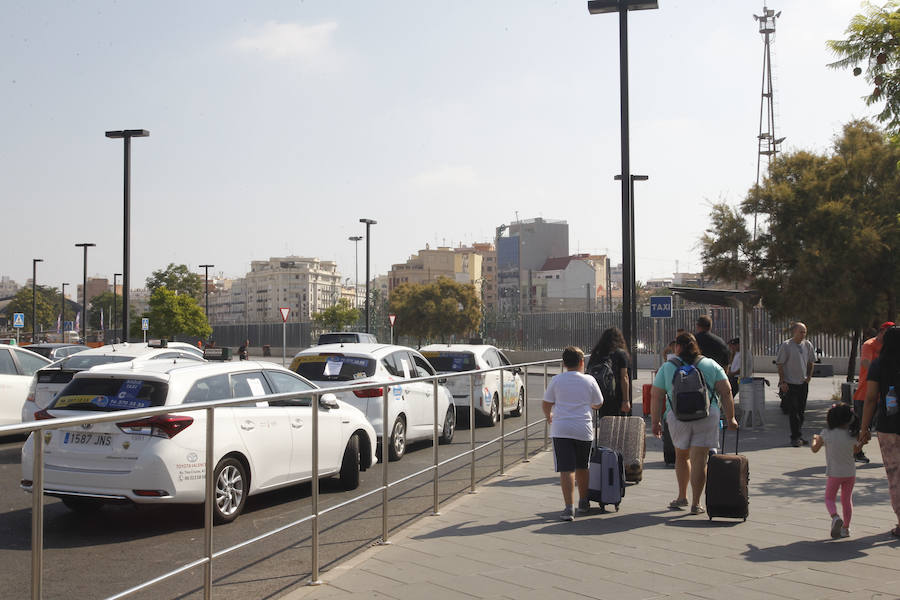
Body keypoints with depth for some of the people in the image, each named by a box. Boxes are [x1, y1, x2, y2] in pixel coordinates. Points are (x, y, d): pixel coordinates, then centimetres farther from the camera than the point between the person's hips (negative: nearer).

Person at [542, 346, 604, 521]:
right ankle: (583, 502, 32)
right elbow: (598, 404, 13)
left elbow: (546, 404, 4)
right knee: (582, 467, 19)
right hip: (583, 429, 1)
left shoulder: (556, 380, 1)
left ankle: (569, 508, -13)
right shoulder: (589, 381, 2)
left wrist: (549, 416, 26)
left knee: (566, 469, -4)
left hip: (561, 429, -1)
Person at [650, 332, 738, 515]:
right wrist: (730, 418, 4)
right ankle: (696, 504, 2)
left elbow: (656, 396, 3)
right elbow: (726, 392, 2)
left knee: (681, 456, 20)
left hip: (678, 417, 1)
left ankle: (682, 497, 29)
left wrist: (655, 422, 8)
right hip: (707, 417, 0)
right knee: (699, 459, 1)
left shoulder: (667, 367, 5)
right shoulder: (711, 365, 7)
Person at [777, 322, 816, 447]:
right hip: (790, 384, -5)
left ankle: (797, 436, 20)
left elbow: (811, 362, 19)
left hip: (803, 383, 5)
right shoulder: (786, 345, -10)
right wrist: (782, 382, -12)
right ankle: (796, 437, -1)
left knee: (801, 411, 10)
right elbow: (780, 364, -9)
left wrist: (809, 377, 10)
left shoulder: (807, 345, 5)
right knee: (793, 411, -6)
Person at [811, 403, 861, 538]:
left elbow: (815, 449, -3)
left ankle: (835, 517, -16)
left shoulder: (826, 433, -14)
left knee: (829, 498, 11)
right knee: (847, 499, 16)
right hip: (850, 472, 3)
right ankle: (845, 527, 22)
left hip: (834, 473, -2)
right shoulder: (852, 436, -8)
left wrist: (814, 439, 16)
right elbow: (856, 450, 12)